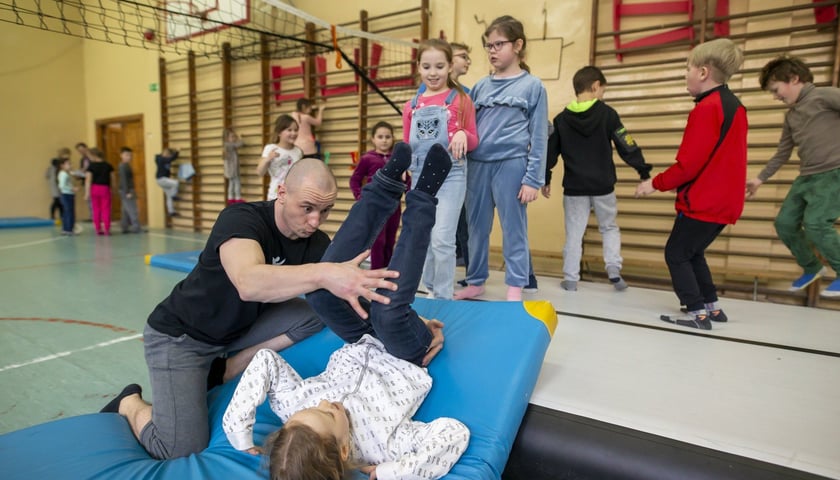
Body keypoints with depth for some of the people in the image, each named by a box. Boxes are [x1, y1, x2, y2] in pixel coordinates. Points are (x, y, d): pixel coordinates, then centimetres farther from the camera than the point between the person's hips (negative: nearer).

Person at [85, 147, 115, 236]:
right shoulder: (108, 165, 1)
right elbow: (112, 178, 4)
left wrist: (87, 193, -8)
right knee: (106, 209, 1)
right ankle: (106, 229, -3)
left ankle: (98, 229, 12)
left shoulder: (91, 166, -5)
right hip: (105, 188, 0)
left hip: (94, 188, 0)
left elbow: (88, 180, -9)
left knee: (96, 209, 9)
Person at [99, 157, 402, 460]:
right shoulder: (241, 219, -28)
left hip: (238, 329, 6)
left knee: (314, 314, -16)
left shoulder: (317, 243, -10)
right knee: (181, 450, -16)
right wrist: (323, 274, -63)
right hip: (179, 335, -6)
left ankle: (223, 371, -3)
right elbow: (249, 283, -49)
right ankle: (130, 403, 15)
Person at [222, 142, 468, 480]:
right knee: (387, 310, -36)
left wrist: (238, 429, -31)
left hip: (362, 348, 3)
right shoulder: (384, 445, -37)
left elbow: (266, 361, -26)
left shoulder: (295, 407, -29)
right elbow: (455, 433, -42)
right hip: (407, 359, -3)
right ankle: (422, 198, -17)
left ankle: (390, 184, -13)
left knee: (320, 287, -23)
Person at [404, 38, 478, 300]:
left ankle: (444, 297, 3)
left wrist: (463, 135, -20)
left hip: (450, 176, -4)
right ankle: (431, 291, 28)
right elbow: (406, 146, 14)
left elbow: (474, 141, 1)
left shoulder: (460, 99, -1)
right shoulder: (411, 106, 9)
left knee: (442, 239, -11)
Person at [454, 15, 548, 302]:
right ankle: (476, 281, 25)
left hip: (511, 166, -4)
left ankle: (515, 288, 13)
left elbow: (538, 137, -2)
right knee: (477, 228, 11)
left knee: (513, 229, 2)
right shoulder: (480, 86, 12)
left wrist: (532, 179, -9)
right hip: (477, 166, 4)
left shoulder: (532, 86, 2)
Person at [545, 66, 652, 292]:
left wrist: (545, 180, 14)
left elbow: (550, 152, 5)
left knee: (574, 234, 8)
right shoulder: (607, 113, -5)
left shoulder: (561, 118, 2)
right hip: (603, 186, -1)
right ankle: (613, 268, 5)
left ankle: (570, 279, 8)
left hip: (574, 188, 1)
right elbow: (627, 146, -5)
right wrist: (644, 172, 0)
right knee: (609, 227, 18)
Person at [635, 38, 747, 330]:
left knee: (676, 254, 1)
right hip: (723, 201, 9)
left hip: (703, 202, -9)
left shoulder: (706, 109, -17)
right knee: (692, 253, 21)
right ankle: (712, 306, 26)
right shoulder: (734, 106, 13)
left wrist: (656, 184, -8)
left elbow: (688, 164, -20)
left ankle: (698, 313, 3)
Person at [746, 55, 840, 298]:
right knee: (785, 223, 5)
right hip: (807, 177, 8)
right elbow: (782, 153, 22)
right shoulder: (791, 115, 16)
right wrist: (760, 179, 20)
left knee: (815, 223, -18)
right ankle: (811, 267, 26)